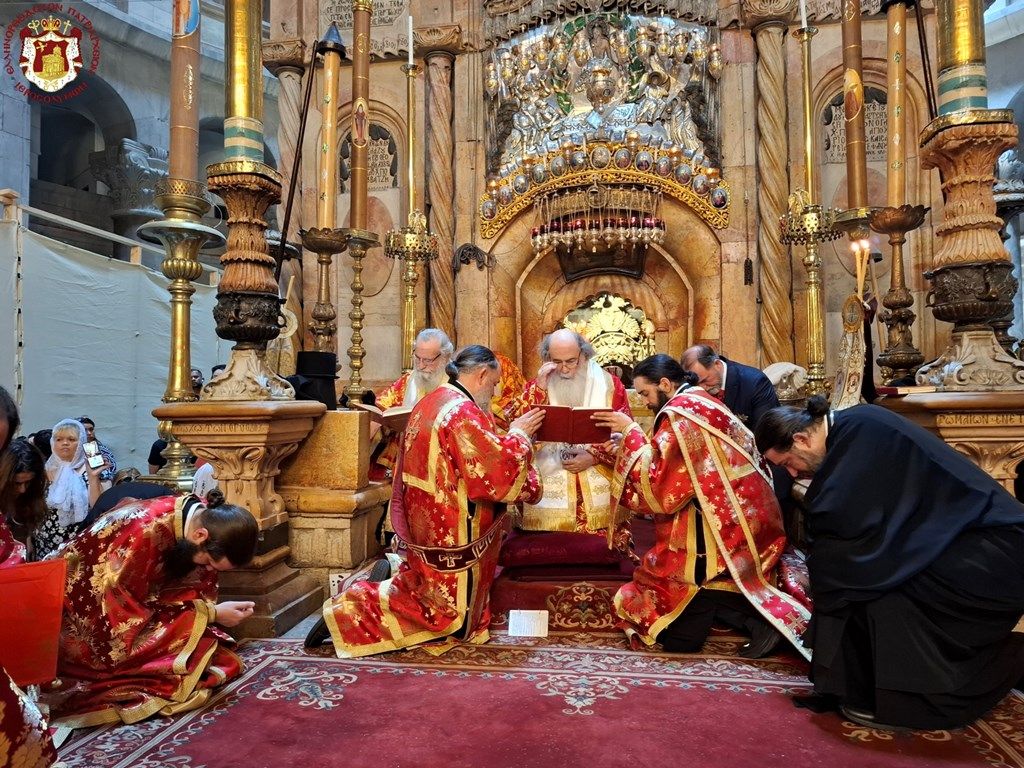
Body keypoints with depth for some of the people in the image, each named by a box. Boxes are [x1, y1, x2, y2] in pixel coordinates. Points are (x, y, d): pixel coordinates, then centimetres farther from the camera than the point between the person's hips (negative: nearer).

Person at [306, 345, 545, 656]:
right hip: (452, 540, -9)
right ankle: (352, 612, 2)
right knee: (457, 623, 7)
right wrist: (518, 434, -7)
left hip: (425, 529, 9)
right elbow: (499, 475, -23)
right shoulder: (463, 412, -22)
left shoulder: (429, 403, 7)